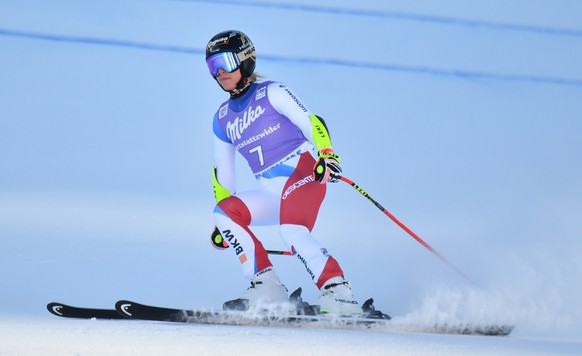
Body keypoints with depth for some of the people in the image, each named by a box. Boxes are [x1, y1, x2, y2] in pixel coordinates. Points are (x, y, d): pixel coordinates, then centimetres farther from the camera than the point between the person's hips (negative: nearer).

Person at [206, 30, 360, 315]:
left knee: (292, 231, -31)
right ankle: (267, 289, -18)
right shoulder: (222, 119, 19)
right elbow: (222, 174, 26)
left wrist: (326, 154, -26)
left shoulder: (271, 94, 2)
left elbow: (311, 122, -7)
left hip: (304, 173, -7)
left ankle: (339, 294, -32)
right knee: (224, 212, -15)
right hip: (272, 193, 7)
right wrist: (223, 226, 22)